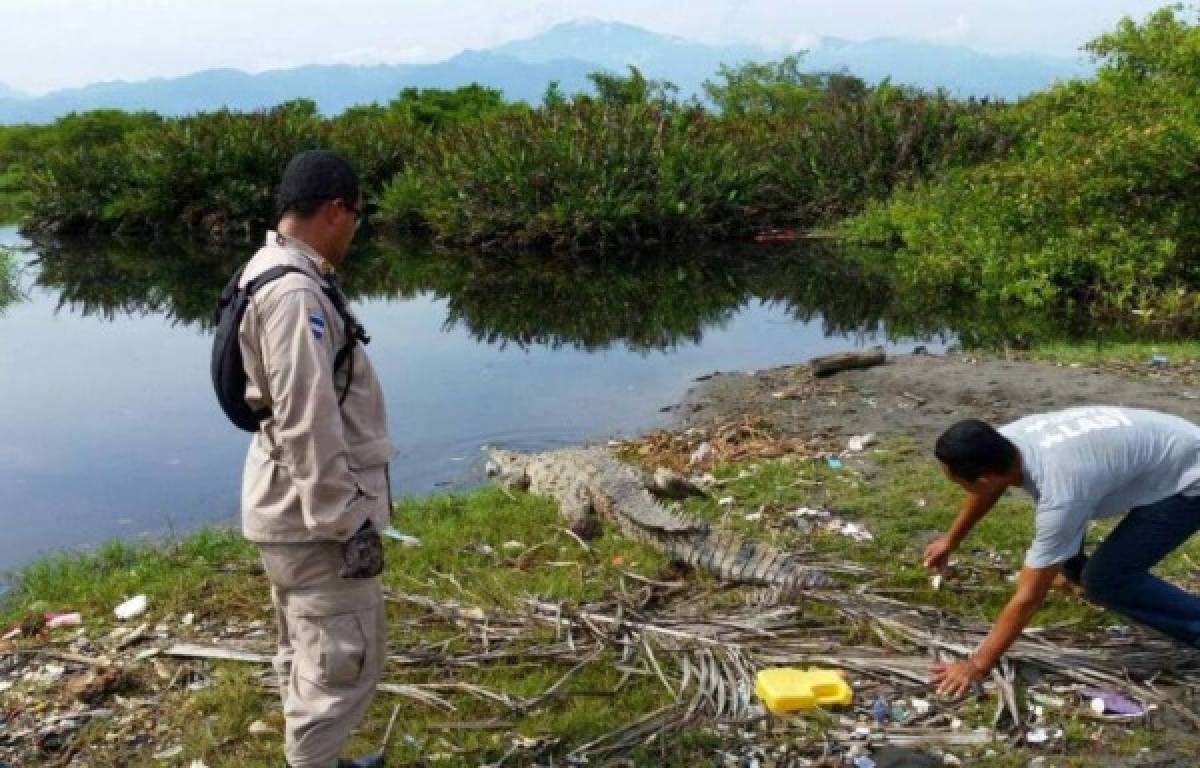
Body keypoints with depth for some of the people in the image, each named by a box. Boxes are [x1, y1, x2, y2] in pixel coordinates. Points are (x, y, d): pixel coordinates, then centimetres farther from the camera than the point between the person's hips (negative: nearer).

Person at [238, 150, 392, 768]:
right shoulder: (295, 292, -22)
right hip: (315, 513, -11)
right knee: (346, 660, -1)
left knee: (310, 654, 22)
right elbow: (308, 424, -25)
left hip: (295, 506, 11)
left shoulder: (274, 272, 11)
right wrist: (349, 521, -21)